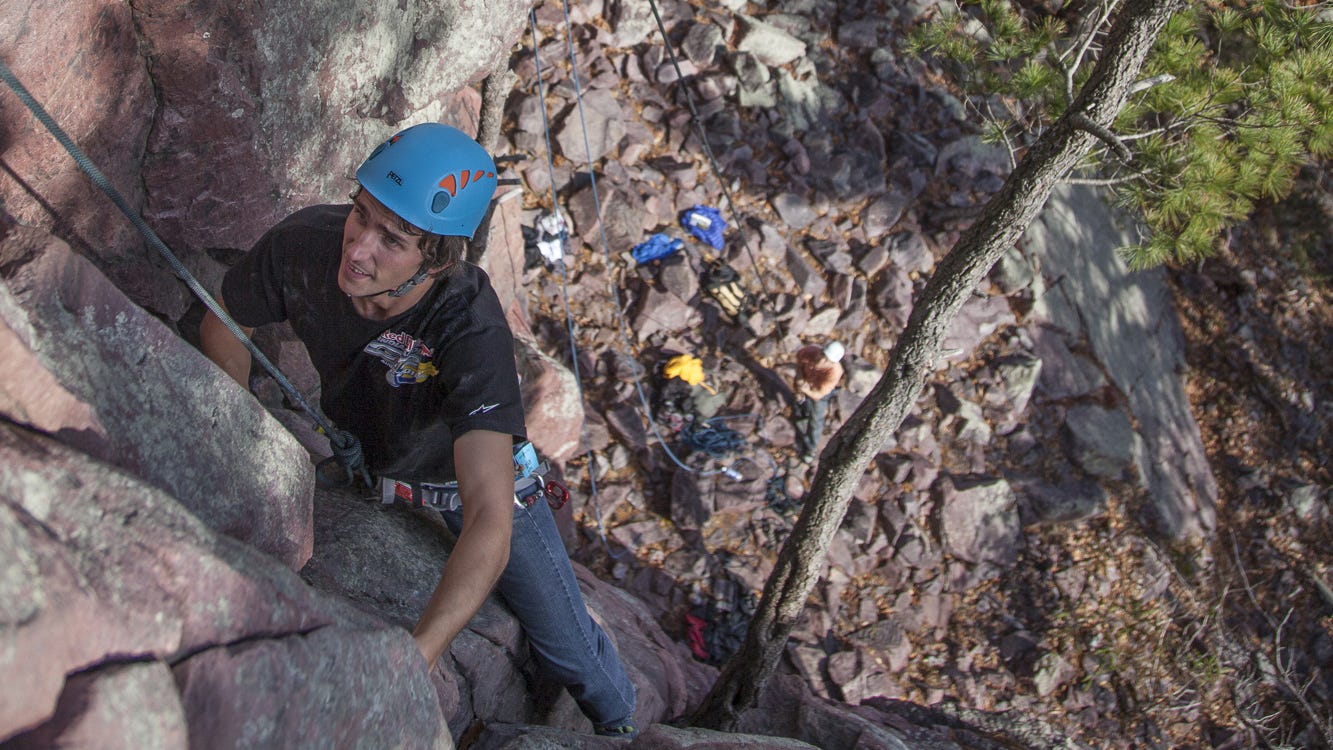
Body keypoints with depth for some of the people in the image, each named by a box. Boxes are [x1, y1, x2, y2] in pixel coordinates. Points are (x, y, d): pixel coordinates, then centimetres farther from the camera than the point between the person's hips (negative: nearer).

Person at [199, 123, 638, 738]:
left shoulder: (473, 329, -44)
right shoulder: (302, 243, -32)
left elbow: (490, 524, -52)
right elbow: (223, 328, -8)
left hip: (469, 471, -3)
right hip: (354, 453, 3)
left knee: (568, 648, 8)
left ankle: (622, 726, 42)